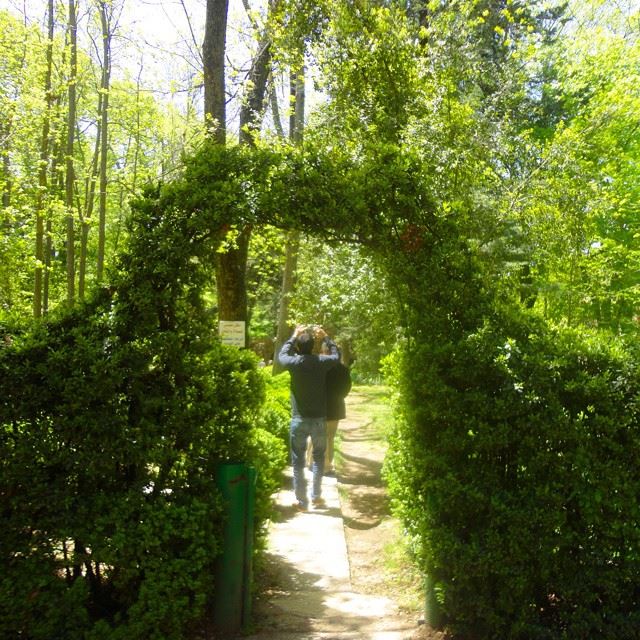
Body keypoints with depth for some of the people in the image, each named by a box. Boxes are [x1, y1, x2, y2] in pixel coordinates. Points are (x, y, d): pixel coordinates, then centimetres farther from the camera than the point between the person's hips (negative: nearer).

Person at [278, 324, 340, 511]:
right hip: (319, 419, 1)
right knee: (318, 457, 20)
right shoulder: (321, 362, -7)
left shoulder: (294, 362, -9)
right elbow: (336, 355, 15)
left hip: (299, 420, -1)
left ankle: (301, 501, 11)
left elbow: (282, 354, 15)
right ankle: (316, 496, 23)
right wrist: (325, 337, 22)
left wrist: (294, 336, 22)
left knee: (298, 462, 8)